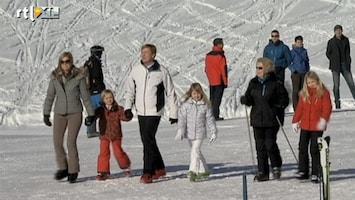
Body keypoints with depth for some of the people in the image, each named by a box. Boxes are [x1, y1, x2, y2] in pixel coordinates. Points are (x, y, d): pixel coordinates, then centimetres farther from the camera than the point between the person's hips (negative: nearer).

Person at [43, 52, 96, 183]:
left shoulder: (78, 77, -7)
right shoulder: (55, 77, 2)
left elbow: (85, 96, 0)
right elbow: (50, 96, 10)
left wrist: (91, 113, 2)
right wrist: (46, 114, 10)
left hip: (75, 113, -3)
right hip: (59, 113, 3)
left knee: (71, 142, -8)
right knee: (57, 142, -1)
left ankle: (73, 171, 5)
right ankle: (63, 168, 17)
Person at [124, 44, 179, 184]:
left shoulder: (161, 72, -6)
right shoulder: (136, 70, 3)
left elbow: (171, 93, 2)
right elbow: (130, 90, 14)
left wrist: (173, 113, 2)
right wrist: (128, 107, 3)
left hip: (154, 112, -5)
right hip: (141, 112, 5)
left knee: (148, 140, -14)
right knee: (147, 141, 11)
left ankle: (148, 172, -7)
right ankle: (159, 168, 27)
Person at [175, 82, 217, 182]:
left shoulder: (205, 105, -1)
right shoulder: (186, 105, -2)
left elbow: (210, 119, 4)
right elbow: (182, 118, -5)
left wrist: (213, 132, 5)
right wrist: (180, 130, -14)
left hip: (200, 132, -2)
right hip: (189, 132, 2)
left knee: (195, 151, -14)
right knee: (197, 151, 12)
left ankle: (193, 171, -16)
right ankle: (203, 171, 24)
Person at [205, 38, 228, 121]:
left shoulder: (208, 55, 7)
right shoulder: (220, 55, -14)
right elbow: (223, 69, -13)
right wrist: (225, 81, -7)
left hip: (211, 81, 6)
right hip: (219, 81, -6)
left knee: (212, 98, 13)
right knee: (217, 98, -4)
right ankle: (216, 116, -6)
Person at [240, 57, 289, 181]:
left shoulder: (276, 83, -5)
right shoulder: (253, 83, 9)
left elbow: (284, 100, -1)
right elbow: (249, 99, 15)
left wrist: (276, 107, -16)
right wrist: (244, 100, -7)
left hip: (272, 119, -4)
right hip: (257, 119, 5)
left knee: (270, 144, -8)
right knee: (260, 146, 5)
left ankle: (276, 166, 18)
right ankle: (262, 172, 12)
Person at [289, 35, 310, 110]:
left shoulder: (304, 51, 11)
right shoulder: (293, 52, -3)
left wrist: (308, 70, 13)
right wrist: (292, 69, -14)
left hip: (304, 73, 5)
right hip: (296, 73, -5)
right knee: (296, 90, -5)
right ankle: (296, 107, -2)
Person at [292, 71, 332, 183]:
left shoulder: (323, 92, -4)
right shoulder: (304, 93, 8)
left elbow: (327, 108, -10)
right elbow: (299, 108, 14)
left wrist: (324, 120, -23)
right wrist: (295, 121, 12)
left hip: (317, 127, -5)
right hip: (305, 126, 5)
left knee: (314, 150, -2)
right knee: (302, 148, 7)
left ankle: (315, 173, 5)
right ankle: (303, 171, 17)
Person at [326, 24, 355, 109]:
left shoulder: (345, 40, 7)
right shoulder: (331, 42, -1)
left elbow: (348, 52, 16)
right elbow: (328, 53, 7)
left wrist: (348, 61, 6)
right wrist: (334, 61, -1)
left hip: (345, 65, 2)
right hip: (335, 67, -2)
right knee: (336, 85, -2)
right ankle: (337, 104, 3)